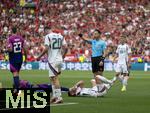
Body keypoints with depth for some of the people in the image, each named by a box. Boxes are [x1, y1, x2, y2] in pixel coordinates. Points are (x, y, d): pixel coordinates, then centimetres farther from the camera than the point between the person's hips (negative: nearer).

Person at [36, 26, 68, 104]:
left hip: (52, 60, -7)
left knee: (54, 78, -5)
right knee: (54, 78, 16)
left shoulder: (48, 36, -6)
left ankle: (59, 97, -11)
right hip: (59, 60, 7)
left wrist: (39, 57, -3)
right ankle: (55, 96, 15)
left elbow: (46, 49, -14)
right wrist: (62, 56, 21)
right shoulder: (60, 36, 12)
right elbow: (65, 48, 7)